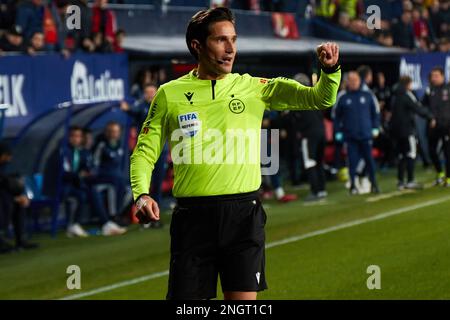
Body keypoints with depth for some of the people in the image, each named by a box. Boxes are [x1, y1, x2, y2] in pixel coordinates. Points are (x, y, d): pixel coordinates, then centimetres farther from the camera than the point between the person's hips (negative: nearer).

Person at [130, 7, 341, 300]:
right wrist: (141, 194, -10)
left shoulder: (254, 88, 7)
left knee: (243, 299, -2)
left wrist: (330, 69, -16)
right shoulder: (170, 94, 5)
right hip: (193, 217, 0)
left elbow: (320, 98, 4)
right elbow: (145, 151, 8)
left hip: (244, 213, 1)